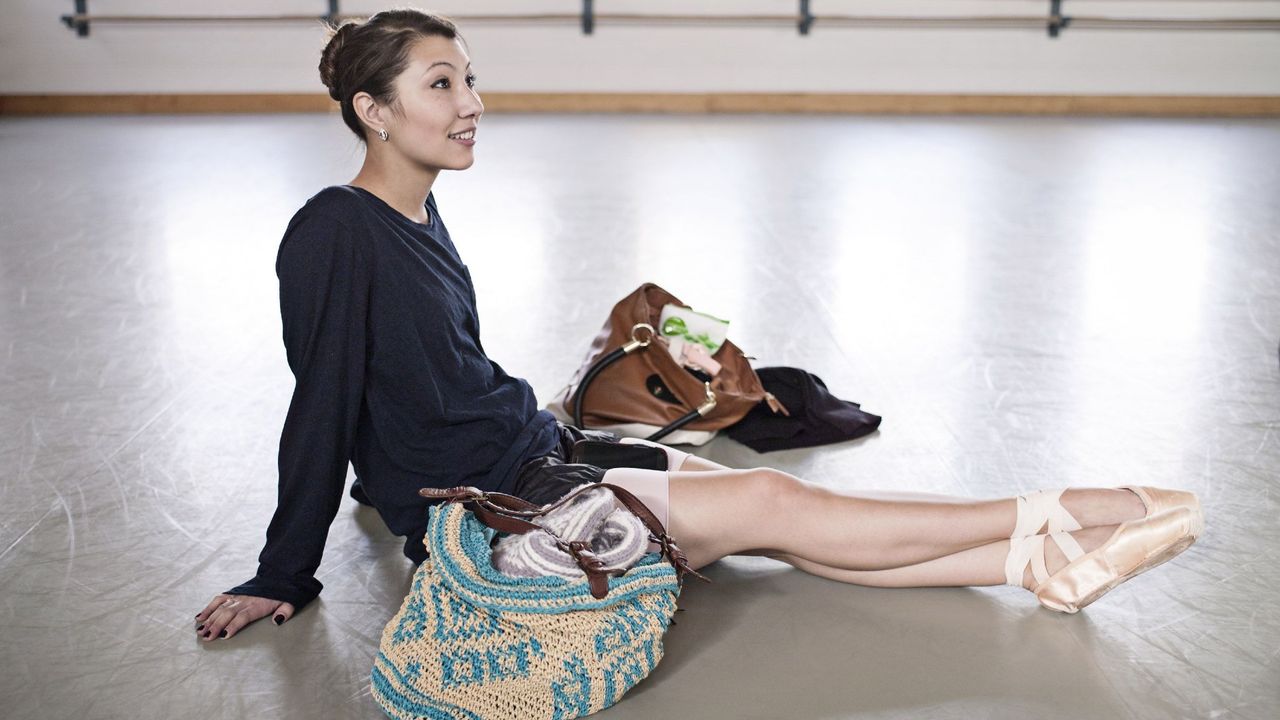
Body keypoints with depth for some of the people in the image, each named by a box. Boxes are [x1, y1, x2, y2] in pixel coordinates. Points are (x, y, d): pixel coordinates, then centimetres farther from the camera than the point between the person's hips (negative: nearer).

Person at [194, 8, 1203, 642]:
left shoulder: (418, 213, 9)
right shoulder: (333, 233, -17)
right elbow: (321, 409, -15)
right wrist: (282, 579, -9)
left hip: (533, 448, 8)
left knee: (775, 515, -6)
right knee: (773, 502, -13)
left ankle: (1042, 564, -6)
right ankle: (1046, 520, -5)